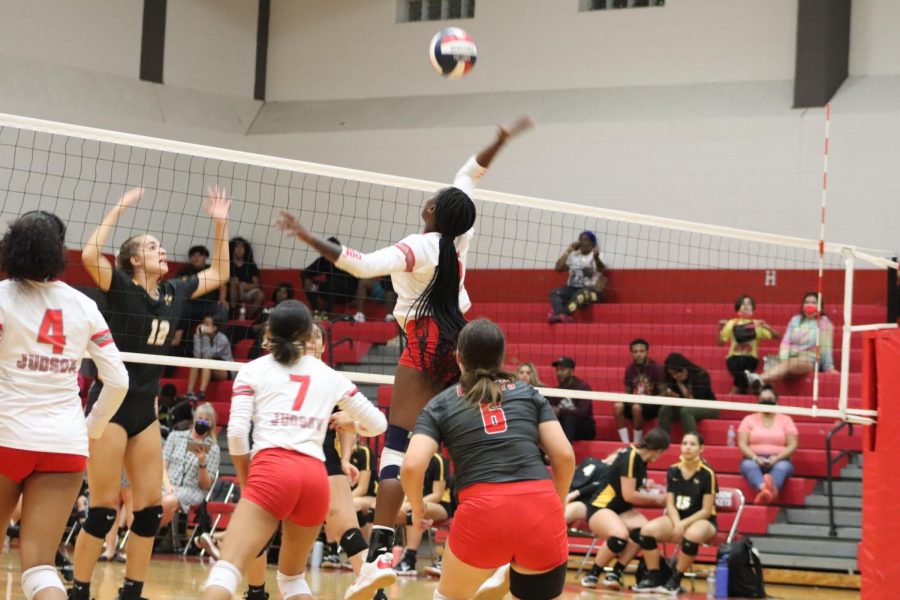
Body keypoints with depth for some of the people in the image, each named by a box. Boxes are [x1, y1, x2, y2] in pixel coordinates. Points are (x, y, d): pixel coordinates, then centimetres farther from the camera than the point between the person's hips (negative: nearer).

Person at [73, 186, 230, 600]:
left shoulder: (174, 293, 9)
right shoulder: (121, 287, -8)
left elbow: (219, 274, 22)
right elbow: (90, 256, -27)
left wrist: (221, 223, 12)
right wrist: (120, 207, -23)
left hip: (145, 408, 7)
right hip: (110, 405, -7)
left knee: (151, 506, 4)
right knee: (104, 508, -7)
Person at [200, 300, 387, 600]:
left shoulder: (253, 370, 12)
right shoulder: (329, 376, 20)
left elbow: (237, 432, 0)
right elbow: (377, 423, 27)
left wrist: (245, 480, 16)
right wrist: (351, 423, 49)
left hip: (271, 469, -4)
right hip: (316, 477, 4)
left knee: (226, 570, -13)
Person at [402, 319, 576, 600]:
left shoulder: (441, 404, 15)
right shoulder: (529, 394, 19)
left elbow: (411, 467, 1)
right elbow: (565, 456, 9)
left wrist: (418, 508, 19)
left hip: (483, 513, -1)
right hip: (541, 510, 1)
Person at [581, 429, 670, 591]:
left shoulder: (641, 458, 9)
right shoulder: (629, 457, -18)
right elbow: (628, 495, -20)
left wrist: (647, 486, 11)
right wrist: (655, 499, -9)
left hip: (622, 510, 8)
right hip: (600, 508, -8)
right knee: (620, 535, -38)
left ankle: (615, 574, -16)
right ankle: (592, 575, -16)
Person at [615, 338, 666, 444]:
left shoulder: (656, 368, -8)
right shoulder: (630, 369, 5)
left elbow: (663, 393, -9)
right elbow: (627, 392, 11)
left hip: (652, 405, -4)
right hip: (635, 402, 4)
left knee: (636, 408, -36)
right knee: (618, 406, -26)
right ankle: (626, 445, -27)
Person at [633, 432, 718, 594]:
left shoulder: (707, 473, -11)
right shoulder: (673, 471, 2)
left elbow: (706, 510, -11)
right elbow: (670, 504, 2)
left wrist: (684, 524, -21)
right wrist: (677, 524, -18)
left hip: (702, 520, -4)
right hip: (677, 519, 4)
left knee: (692, 535, -40)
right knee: (647, 530, -24)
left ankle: (675, 581, -23)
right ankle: (654, 578, -14)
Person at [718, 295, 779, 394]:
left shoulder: (757, 324, 11)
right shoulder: (731, 323, 12)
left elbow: (777, 336, 8)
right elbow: (720, 341, 13)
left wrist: (766, 327, -8)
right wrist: (720, 328, -2)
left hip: (750, 358, 0)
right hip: (734, 358, 0)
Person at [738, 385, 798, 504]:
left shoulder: (786, 420, 13)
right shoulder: (749, 419, 13)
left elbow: (792, 445, 3)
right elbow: (742, 443, 3)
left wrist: (776, 458, -15)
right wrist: (755, 457, -17)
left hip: (779, 460, 0)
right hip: (754, 460, 1)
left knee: (782, 467, -37)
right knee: (748, 465, -36)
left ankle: (766, 492, -71)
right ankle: (764, 488, -68)